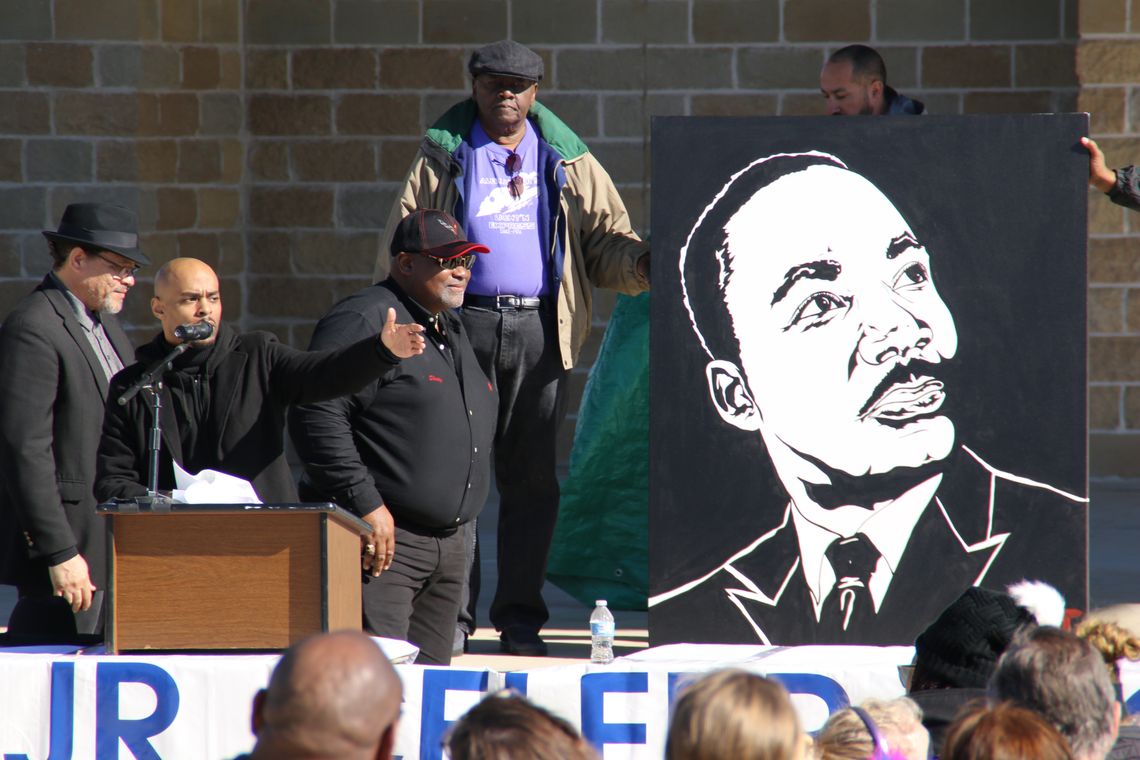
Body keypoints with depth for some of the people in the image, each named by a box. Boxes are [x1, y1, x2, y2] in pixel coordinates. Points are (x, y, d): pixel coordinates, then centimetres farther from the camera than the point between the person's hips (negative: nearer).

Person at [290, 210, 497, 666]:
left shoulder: (452, 332, 21)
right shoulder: (364, 321, -10)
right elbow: (316, 416, -20)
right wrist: (365, 504, -21)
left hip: (448, 541, 9)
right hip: (383, 540, -9)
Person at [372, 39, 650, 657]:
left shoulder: (567, 162, 13)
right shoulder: (444, 157, 8)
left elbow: (604, 238, 11)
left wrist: (640, 263, -12)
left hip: (539, 330, 1)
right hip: (463, 324, -1)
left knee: (531, 476, 3)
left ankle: (520, 616, 9)